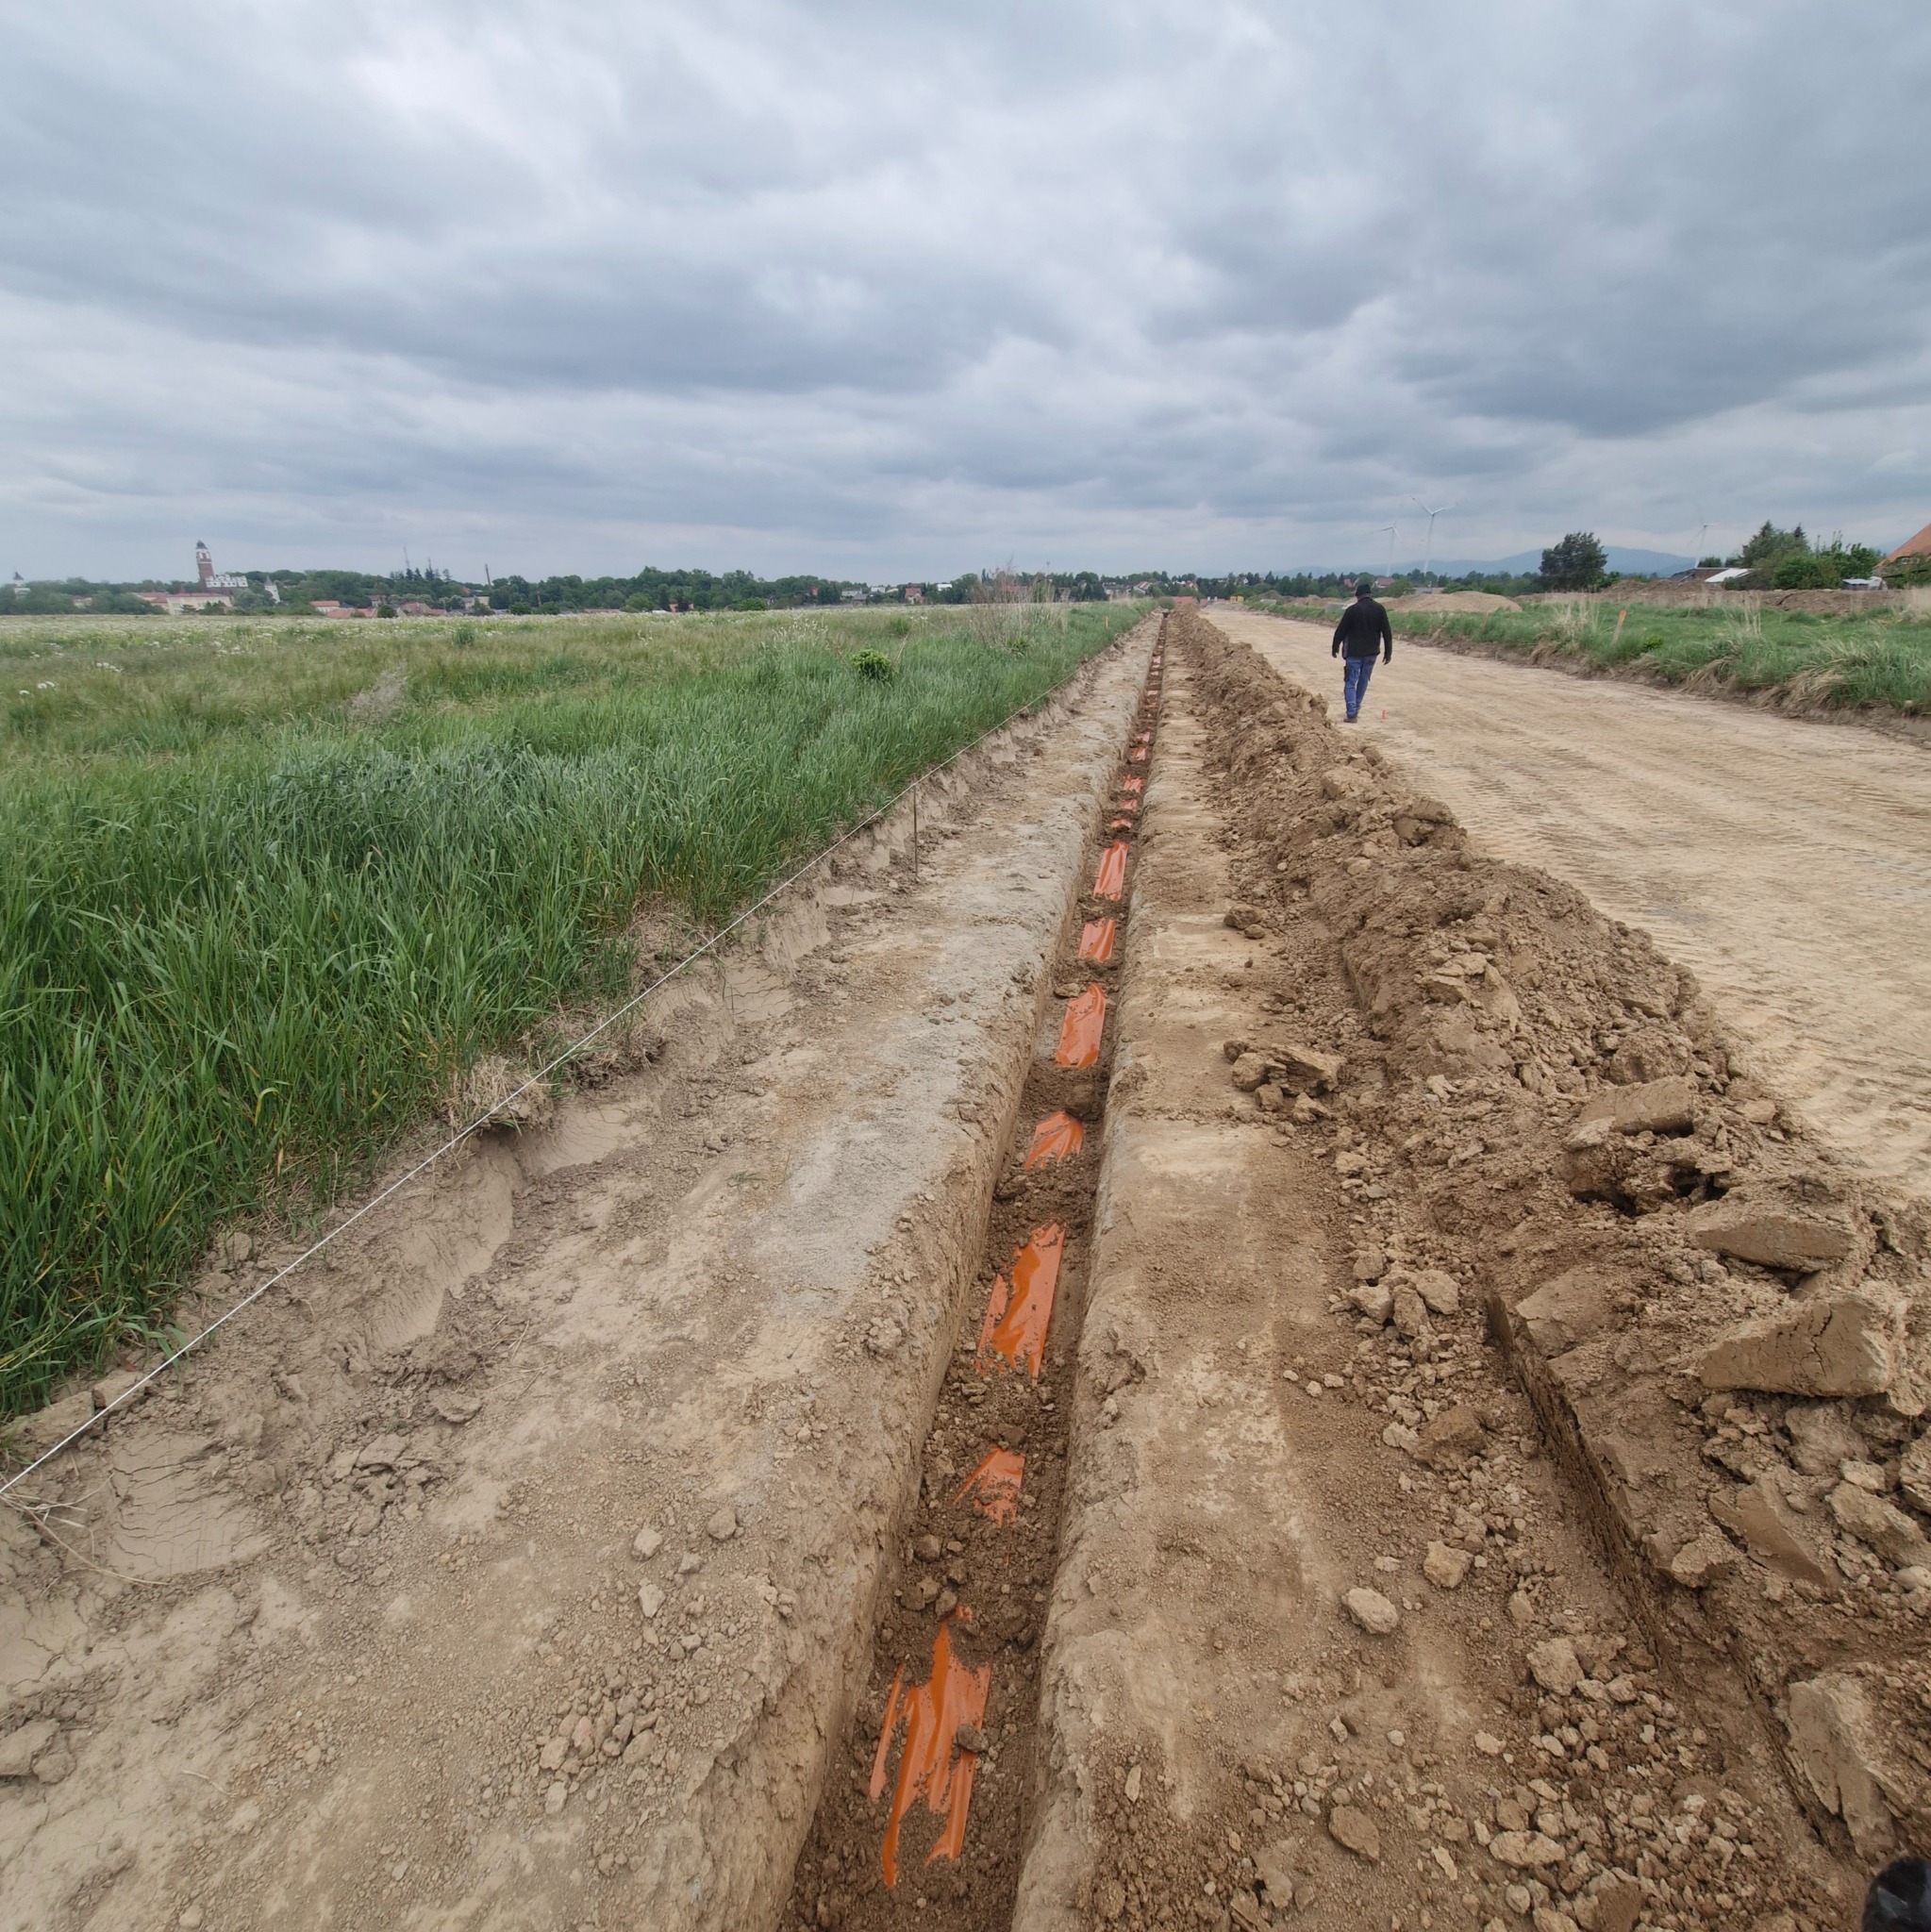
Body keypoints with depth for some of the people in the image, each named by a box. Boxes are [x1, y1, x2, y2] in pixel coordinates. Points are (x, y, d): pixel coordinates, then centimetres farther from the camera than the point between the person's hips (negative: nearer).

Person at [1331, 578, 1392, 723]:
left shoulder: (1352, 610, -9)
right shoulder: (1379, 609, 0)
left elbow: (1340, 631, -4)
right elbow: (1387, 632, 1)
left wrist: (1335, 648, 10)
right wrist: (1388, 652, 8)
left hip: (1354, 652, -4)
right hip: (1371, 652, 4)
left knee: (1350, 682, -1)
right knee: (1363, 680, 19)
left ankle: (1352, 713, -13)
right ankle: (1355, 708, 29)